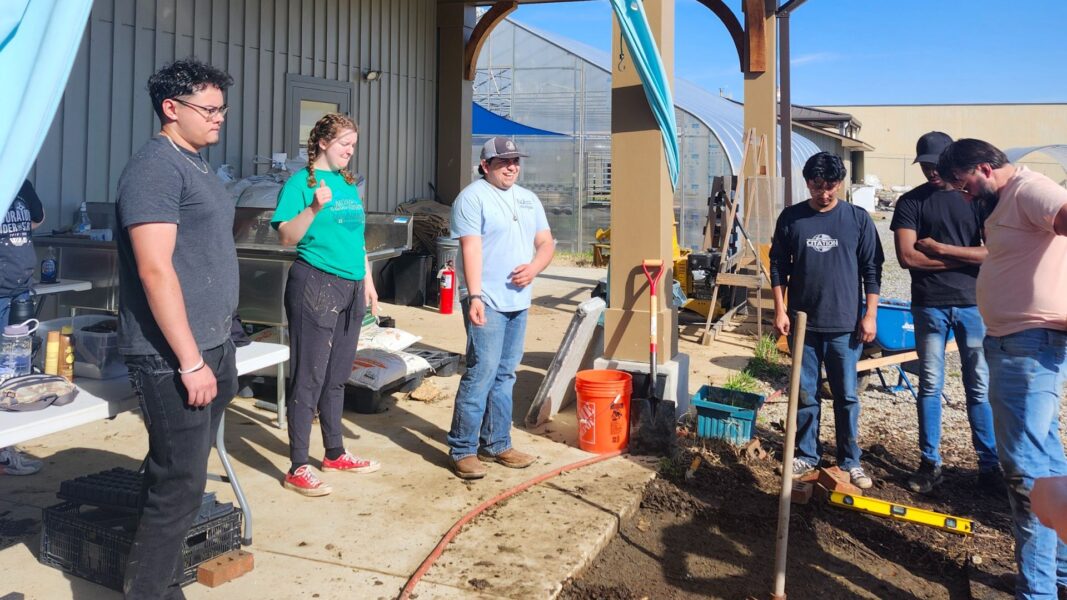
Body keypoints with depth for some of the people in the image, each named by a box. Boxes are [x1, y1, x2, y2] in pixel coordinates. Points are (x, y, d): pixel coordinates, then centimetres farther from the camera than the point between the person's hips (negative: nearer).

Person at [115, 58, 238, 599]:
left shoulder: (196, 164, 16)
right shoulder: (156, 167, -13)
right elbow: (155, 270, -21)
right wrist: (190, 362, -21)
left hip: (211, 346, 9)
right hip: (174, 357, -9)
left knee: (178, 475, 16)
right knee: (180, 486, -5)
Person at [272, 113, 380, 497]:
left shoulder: (349, 184, 16)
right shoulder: (301, 182, -5)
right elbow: (287, 236, -12)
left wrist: (367, 281, 19)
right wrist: (314, 207, -26)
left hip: (350, 287, 7)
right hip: (315, 285, -7)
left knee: (337, 377, 15)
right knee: (309, 378, -4)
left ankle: (335, 453, 28)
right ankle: (298, 469, 4)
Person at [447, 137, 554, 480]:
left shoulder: (528, 199, 17)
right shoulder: (472, 197, -5)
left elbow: (546, 242, 16)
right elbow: (471, 249, -15)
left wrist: (533, 268, -6)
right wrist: (474, 296, -23)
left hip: (518, 301, 7)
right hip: (487, 302, -7)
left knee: (505, 375, 12)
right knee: (481, 372, -9)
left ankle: (496, 444, 21)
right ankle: (462, 449, 1)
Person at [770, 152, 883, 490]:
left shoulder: (859, 219, -1)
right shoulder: (790, 218, 1)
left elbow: (872, 270, 1)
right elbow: (778, 266, 5)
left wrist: (870, 315, -4)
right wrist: (780, 310, -1)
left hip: (845, 324, -1)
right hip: (803, 322, 1)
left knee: (846, 396, 6)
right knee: (805, 395, 9)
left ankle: (850, 461, 19)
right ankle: (806, 456, 23)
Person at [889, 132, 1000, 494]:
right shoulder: (911, 202, 2)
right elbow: (907, 257, -10)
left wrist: (940, 248, -11)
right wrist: (966, 257, -6)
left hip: (973, 305, 1)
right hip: (929, 306, -1)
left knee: (980, 388, 7)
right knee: (930, 387, 6)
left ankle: (989, 466, 16)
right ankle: (929, 463, 15)